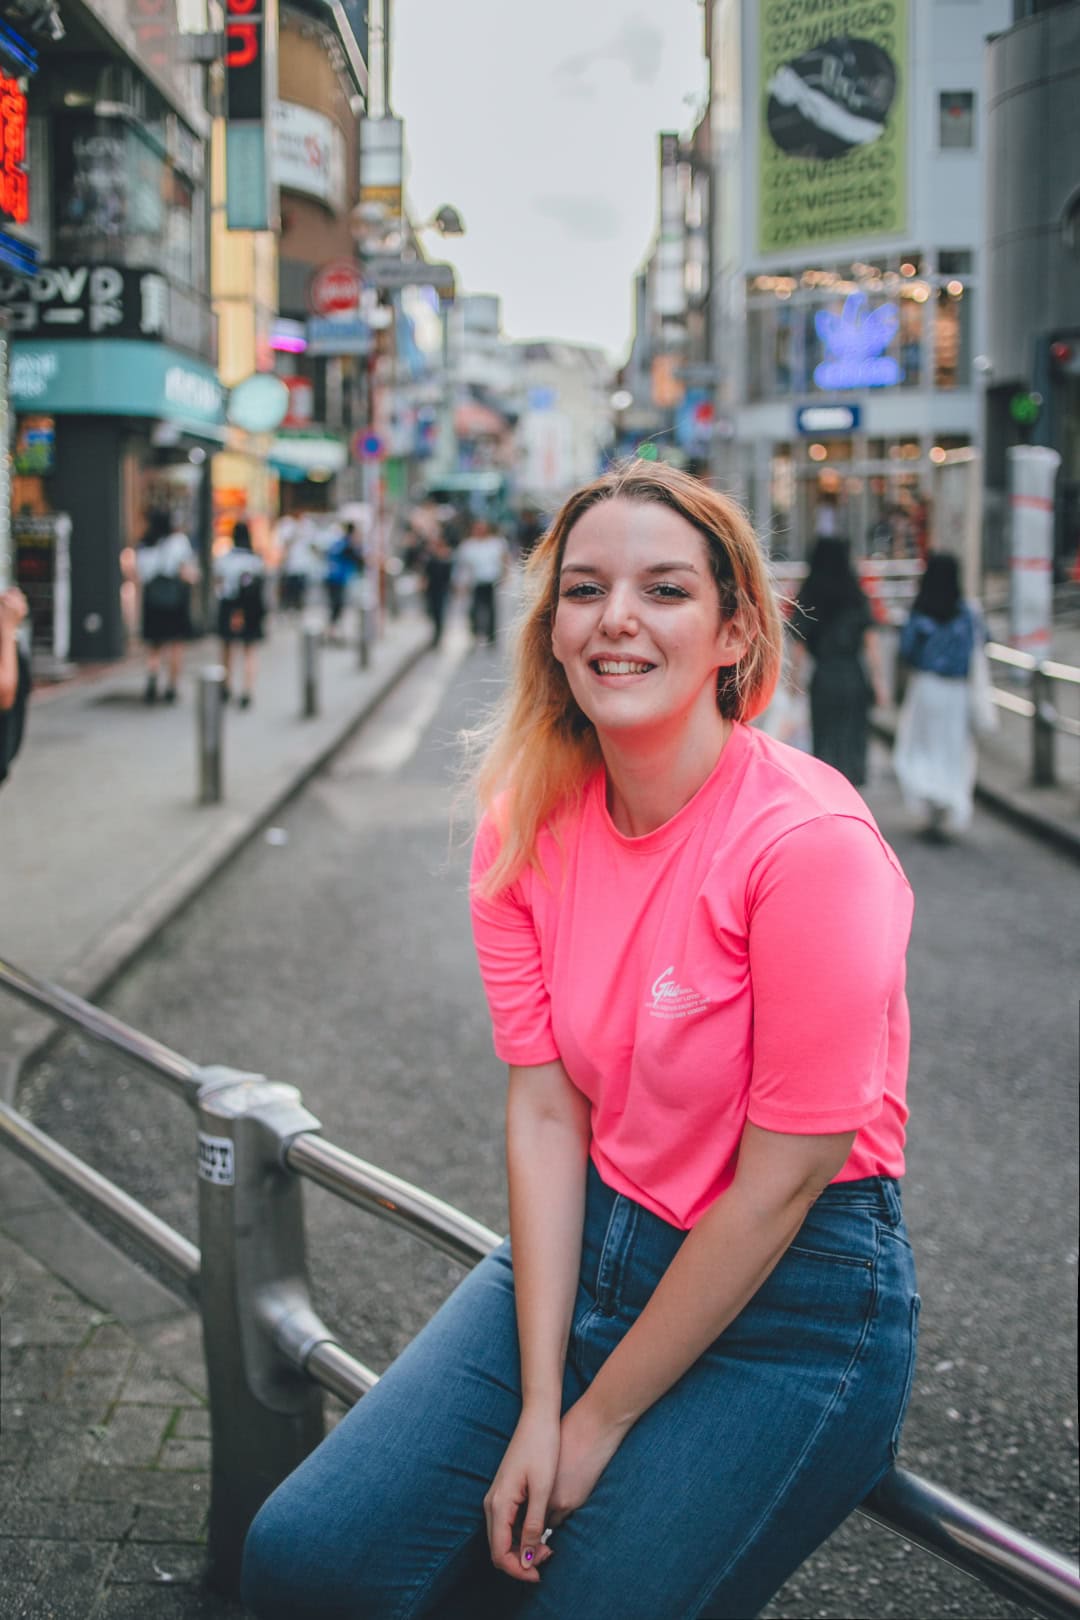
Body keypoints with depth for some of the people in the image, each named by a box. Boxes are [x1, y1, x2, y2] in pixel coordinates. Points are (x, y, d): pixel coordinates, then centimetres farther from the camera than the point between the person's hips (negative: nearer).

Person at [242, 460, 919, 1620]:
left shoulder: (809, 843, -21)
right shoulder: (527, 828, -3)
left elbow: (784, 1177, -18)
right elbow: (545, 1109, -5)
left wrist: (598, 1423, -11)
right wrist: (537, 1407, -12)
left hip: (789, 1298, -5)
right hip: (584, 1247, 5)